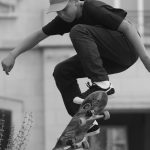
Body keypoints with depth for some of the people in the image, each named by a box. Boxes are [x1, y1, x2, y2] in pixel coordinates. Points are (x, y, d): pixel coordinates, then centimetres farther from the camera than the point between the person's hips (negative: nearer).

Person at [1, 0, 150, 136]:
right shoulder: (65, 18, 4)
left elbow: (128, 27, -22)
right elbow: (38, 35, 11)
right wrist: (12, 55, 1)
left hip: (126, 48, -8)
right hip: (111, 59, 8)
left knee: (79, 31, -25)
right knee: (62, 72, -2)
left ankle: (101, 83, -27)